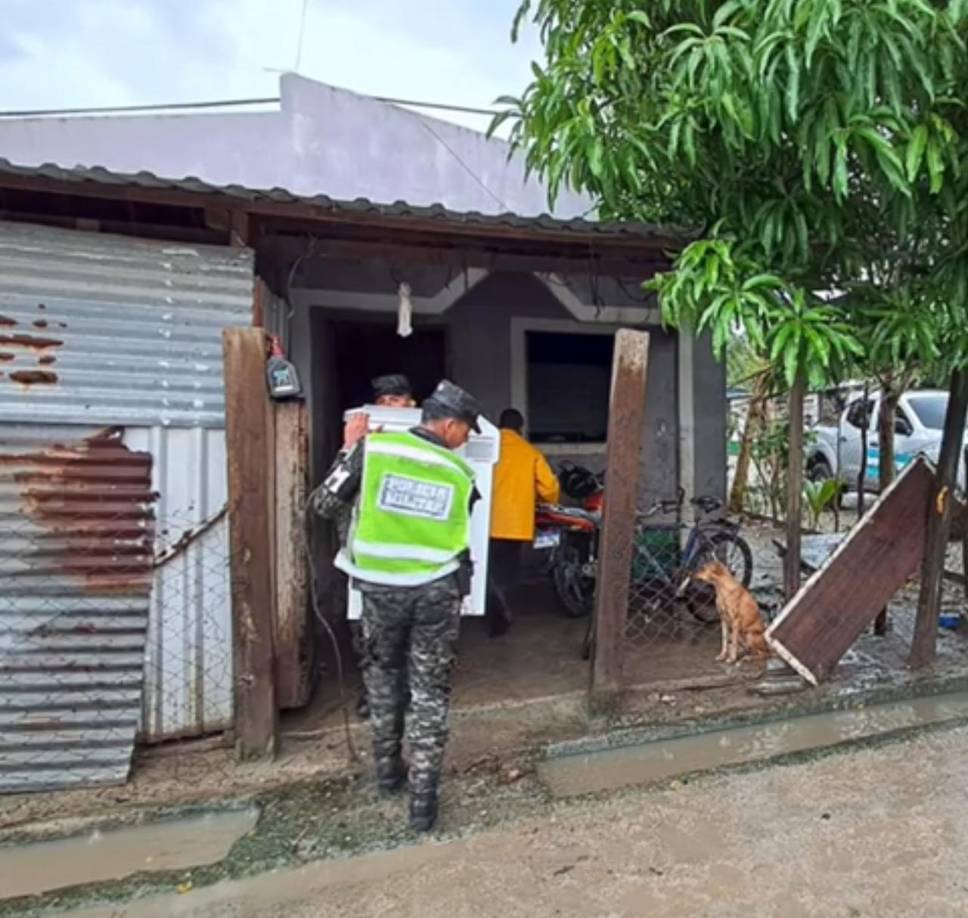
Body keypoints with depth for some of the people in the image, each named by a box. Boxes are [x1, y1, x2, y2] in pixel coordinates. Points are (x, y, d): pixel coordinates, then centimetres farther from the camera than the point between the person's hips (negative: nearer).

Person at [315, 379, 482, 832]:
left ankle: (387, 768, 35)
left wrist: (351, 449, 10)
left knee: (383, 673, 24)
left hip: (381, 587, 1)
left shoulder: (373, 448, -5)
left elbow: (324, 505, 0)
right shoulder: (460, 475, 1)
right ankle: (422, 799, 13)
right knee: (430, 690, 11)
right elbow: (455, 532, 9)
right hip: (437, 591, 0)